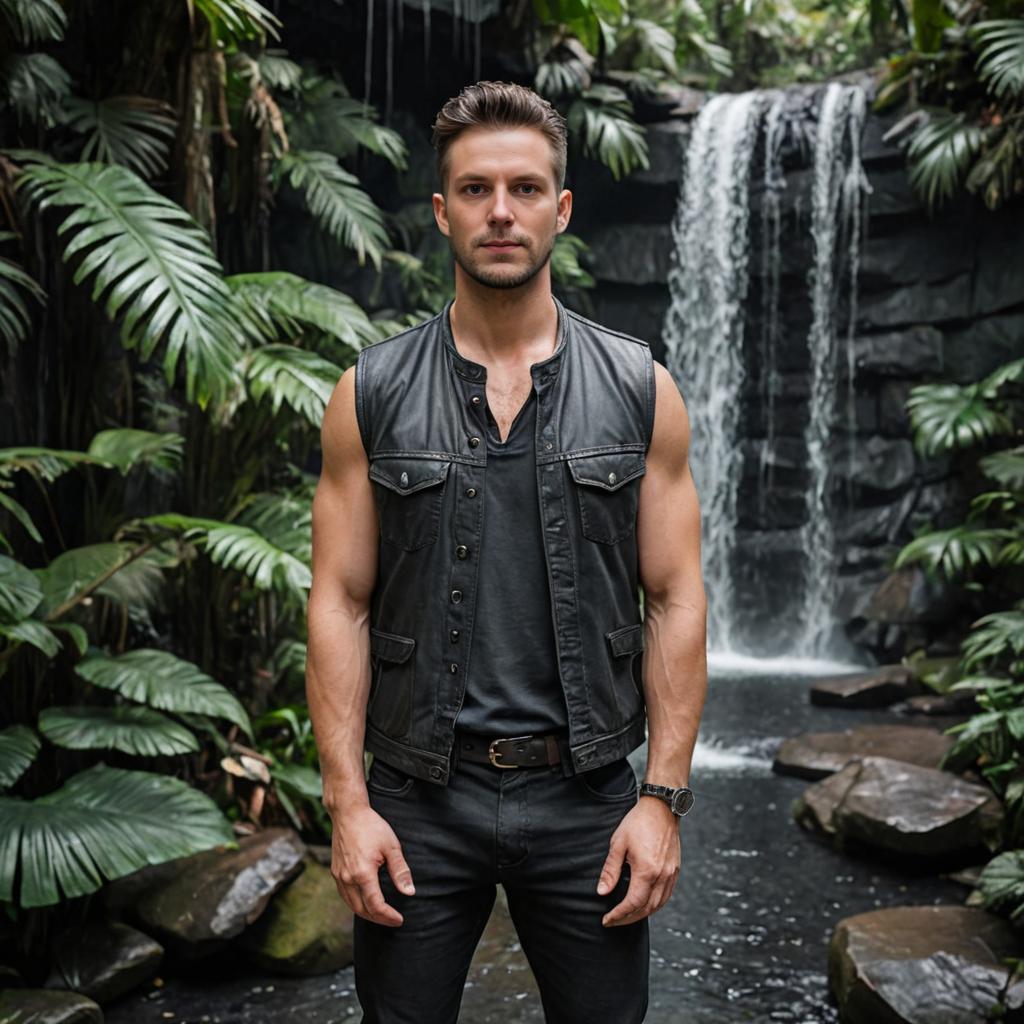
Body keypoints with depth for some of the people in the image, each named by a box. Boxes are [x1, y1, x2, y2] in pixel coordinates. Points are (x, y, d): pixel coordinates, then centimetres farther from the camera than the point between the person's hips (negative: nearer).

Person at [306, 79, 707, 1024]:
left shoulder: (641, 391, 1)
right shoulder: (371, 394, 0)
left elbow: (675, 602, 0)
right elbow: (340, 604, -1)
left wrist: (664, 797, -6)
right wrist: (347, 802, -7)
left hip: (585, 794, 1)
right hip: (418, 798, 0)